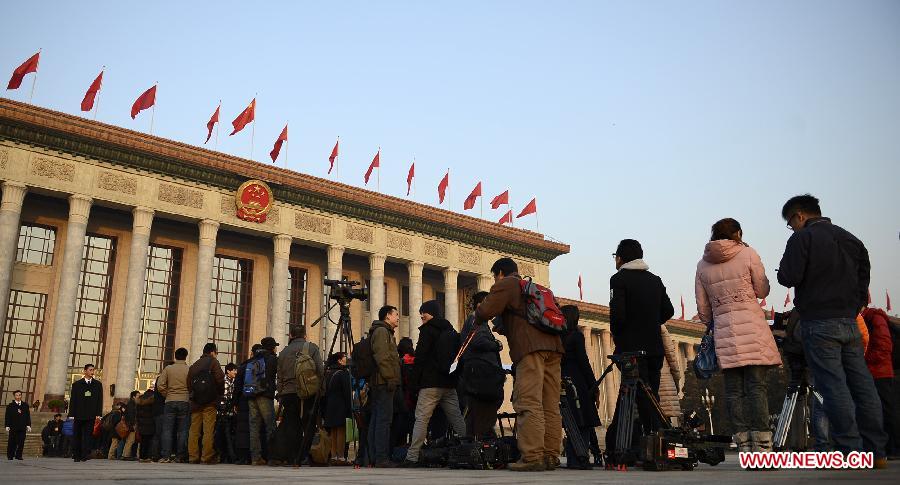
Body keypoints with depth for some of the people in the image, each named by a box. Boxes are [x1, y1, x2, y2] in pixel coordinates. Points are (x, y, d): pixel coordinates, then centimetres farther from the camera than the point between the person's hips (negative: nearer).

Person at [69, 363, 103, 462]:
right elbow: (73, 400, 5)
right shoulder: (77, 384, 9)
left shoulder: (98, 384, 10)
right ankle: (76, 455, 15)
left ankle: (85, 455, -8)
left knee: (88, 434, -6)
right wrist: (72, 414, -2)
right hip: (79, 414, 0)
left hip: (91, 415, 0)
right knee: (77, 435, 6)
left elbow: (100, 400, 7)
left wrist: (98, 414, -2)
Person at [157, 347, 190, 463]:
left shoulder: (168, 369, 3)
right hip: (185, 402, -1)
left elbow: (160, 386, -1)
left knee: (167, 429, 2)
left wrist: (168, 395, 12)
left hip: (170, 402, 1)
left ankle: (165, 455, -6)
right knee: (182, 430, 3)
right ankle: (180, 456, 1)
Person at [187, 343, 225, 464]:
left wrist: (192, 394, 17)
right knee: (208, 430, -6)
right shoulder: (213, 362, 1)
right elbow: (220, 379, -9)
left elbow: (189, 383, 15)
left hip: (195, 402, 6)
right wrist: (220, 394, 4)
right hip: (210, 401, -6)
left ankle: (193, 457, 5)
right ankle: (206, 458, -9)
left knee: (194, 430, 6)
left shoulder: (194, 365, 19)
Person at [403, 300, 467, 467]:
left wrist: (415, 381, -4)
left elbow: (421, 356, -9)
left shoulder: (427, 330, -3)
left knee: (421, 419, -7)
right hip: (450, 383, 7)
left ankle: (412, 457, -9)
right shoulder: (451, 330, 18)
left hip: (431, 382, -7)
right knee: (457, 418, 7)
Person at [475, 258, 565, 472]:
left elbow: (485, 311, -7)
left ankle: (532, 457, -16)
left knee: (528, 403, -11)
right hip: (553, 346, 8)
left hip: (530, 348, -8)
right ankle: (551, 456, 7)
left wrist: (477, 313, 19)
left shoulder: (505, 284, 8)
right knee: (550, 405, 7)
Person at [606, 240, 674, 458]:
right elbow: (668, 311, 12)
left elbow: (617, 313, -16)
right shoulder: (655, 280, 13)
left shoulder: (619, 279, -6)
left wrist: (616, 334, 2)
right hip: (655, 347, 7)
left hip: (631, 348, -7)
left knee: (643, 397, -7)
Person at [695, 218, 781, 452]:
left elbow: (703, 309, 13)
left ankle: (744, 444, 4)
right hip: (752, 328, -3)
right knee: (757, 386, -4)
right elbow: (763, 290, 6)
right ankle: (762, 445, -7)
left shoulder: (703, 265, 10)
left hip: (724, 332, 3)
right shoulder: (748, 254, 0)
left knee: (734, 389, 4)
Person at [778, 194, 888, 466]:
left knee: (833, 386, -7)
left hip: (819, 323, -7)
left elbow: (789, 278, -13)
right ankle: (875, 451, 8)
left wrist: (784, 269, 8)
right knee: (862, 385, 6)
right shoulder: (849, 238, 18)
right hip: (850, 322, 7)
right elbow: (864, 280, 18)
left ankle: (851, 451, -7)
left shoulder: (802, 238, -4)